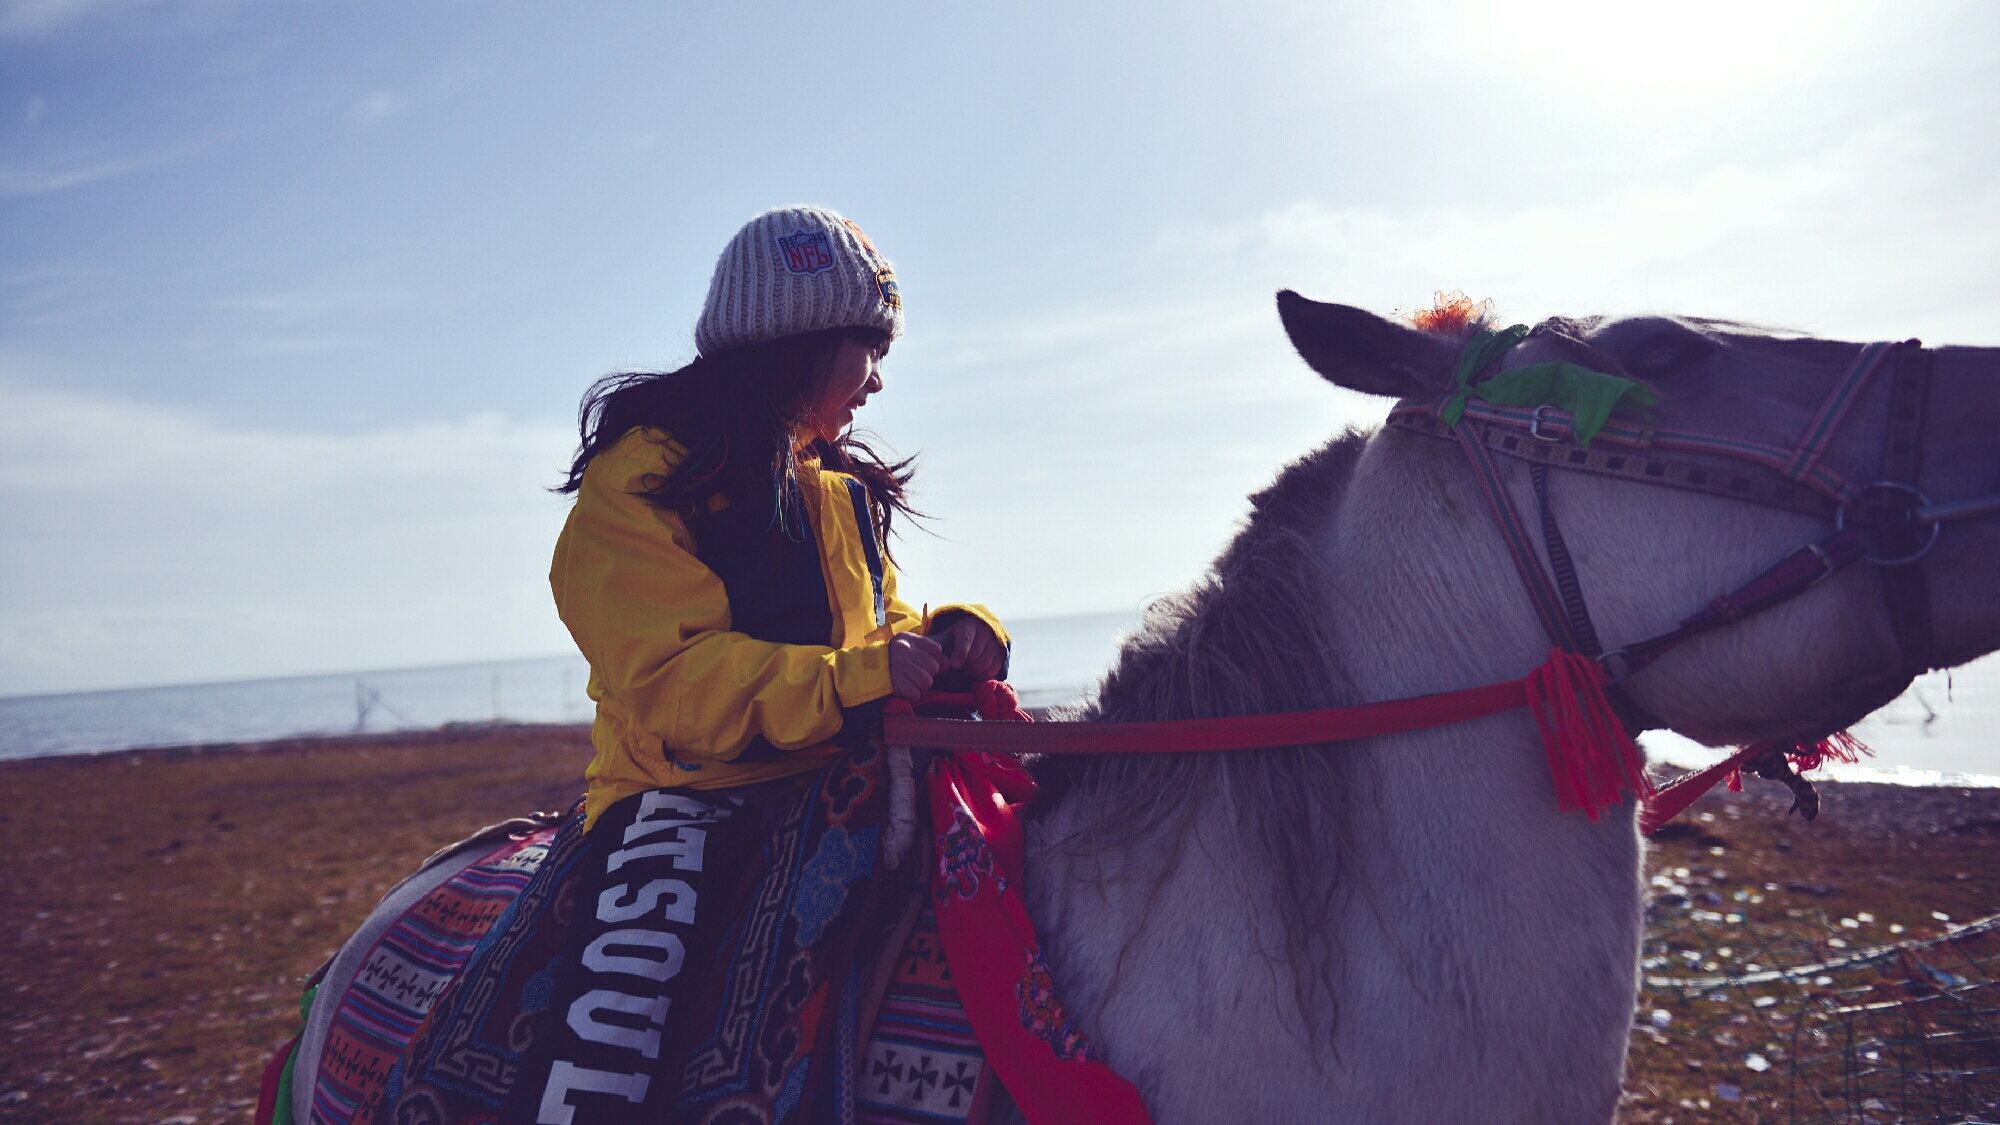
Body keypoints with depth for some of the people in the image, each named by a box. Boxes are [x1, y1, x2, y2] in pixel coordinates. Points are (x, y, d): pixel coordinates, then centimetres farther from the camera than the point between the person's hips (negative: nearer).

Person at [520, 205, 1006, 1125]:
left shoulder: (840, 489, 18)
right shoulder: (639, 481, -6)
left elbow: (877, 628, 23)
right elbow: (672, 682, -17)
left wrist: (951, 635, -1)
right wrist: (854, 678, -27)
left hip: (836, 784, 6)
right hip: (686, 793, -6)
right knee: (624, 986, -30)